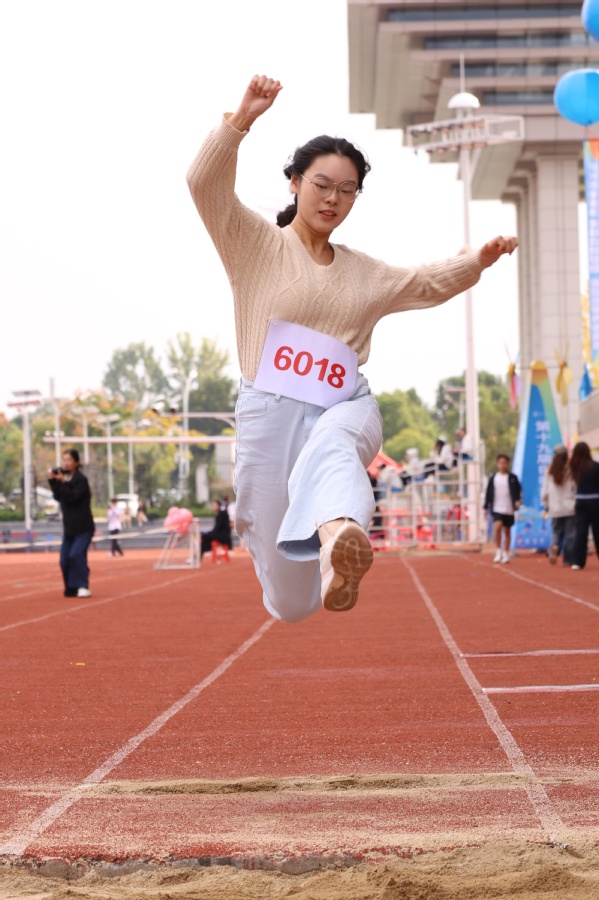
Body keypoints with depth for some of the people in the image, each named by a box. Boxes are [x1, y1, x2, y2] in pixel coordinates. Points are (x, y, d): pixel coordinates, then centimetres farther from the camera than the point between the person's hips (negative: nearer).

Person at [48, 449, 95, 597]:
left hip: (83, 527, -7)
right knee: (65, 560, 3)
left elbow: (73, 497, -23)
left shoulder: (81, 480, -12)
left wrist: (62, 483, -31)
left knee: (76, 554, -21)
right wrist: (53, 481, -10)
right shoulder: (63, 475, 7)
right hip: (69, 527, 7)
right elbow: (58, 496, 1)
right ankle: (71, 589, 16)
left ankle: (83, 586, -17)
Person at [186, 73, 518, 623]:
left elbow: (428, 284, 30)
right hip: (271, 410, -2)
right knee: (291, 603, -1)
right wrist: (243, 118, -22)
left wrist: (478, 260, 11)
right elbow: (206, 183, -10)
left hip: (345, 407, 2)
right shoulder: (256, 245, 4)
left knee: (331, 449, -41)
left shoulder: (365, 274, 20)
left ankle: (337, 538, -74)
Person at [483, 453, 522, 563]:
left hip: (509, 509, 0)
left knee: (507, 531, 8)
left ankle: (506, 554, 18)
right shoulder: (493, 478, 5)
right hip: (497, 508, 0)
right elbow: (488, 493, 8)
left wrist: (518, 500, -16)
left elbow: (518, 490, 2)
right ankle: (498, 551, -12)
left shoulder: (512, 478, 2)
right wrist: (486, 507, 6)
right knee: (497, 526, -21)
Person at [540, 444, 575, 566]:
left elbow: (544, 492, 3)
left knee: (556, 532, 13)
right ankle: (568, 560, 3)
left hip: (555, 509, 3)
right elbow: (576, 488, -10)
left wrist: (546, 505, 17)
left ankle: (554, 547, -17)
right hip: (570, 508, -3)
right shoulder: (570, 471, -9)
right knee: (570, 533, 4)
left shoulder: (549, 472, 1)